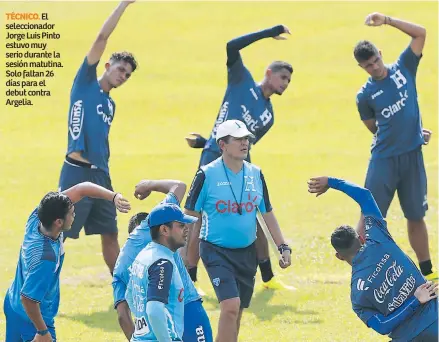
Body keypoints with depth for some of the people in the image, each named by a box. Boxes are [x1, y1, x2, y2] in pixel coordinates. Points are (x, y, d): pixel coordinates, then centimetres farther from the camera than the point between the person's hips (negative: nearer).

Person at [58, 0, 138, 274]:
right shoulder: (86, 84, 1)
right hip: (78, 171, -8)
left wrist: (105, 178, 21)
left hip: (101, 174, 8)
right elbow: (102, 38, -6)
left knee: (110, 233, 12)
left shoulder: (110, 105, 21)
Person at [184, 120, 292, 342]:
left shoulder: (255, 174, 5)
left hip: (247, 252, 5)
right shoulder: (206, 175, -10)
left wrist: (283, 247, 8)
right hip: (216, 251, -5)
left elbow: (267, 214, 13)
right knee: (230, 306, -20)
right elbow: (191, 215, -4)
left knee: (236, 313, 10)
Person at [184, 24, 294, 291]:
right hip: (214, 161, -6)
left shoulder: (268, 116, 17)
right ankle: (189, 280, -2)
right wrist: (270, 32, -7)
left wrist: (204, 143, 7)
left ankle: (268, 278, 19)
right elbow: (232, 47, -10)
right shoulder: (242, 81, 4)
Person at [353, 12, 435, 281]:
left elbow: (420, 33, -5)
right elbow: (375, 128, 10)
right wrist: (403, 133, 6)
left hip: (413, 157, 2)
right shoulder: (365, 95, -2)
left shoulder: (404, 69, 2)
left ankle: (427, 271, 20)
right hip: (384, 159, -2)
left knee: (416, 216, 11)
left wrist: (387, 21, -12)